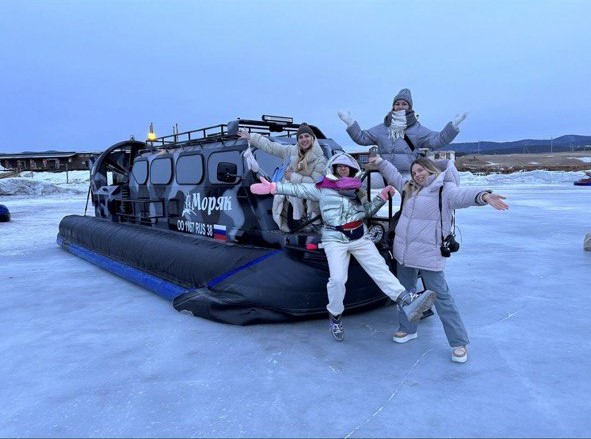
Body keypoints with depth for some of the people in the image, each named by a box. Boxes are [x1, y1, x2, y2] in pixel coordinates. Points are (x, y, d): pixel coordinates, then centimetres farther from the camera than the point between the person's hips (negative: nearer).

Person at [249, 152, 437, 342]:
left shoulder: (357, 190, 18)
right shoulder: (322, 188, 6)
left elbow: (368, 211, 19)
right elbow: (298, 189, 0)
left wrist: (382, 196, 5)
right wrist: (272, 187, -10)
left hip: (360, 237, 4)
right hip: (335, 239, -3)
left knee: (379, 268, -10)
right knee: (337, 278, -14)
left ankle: (406, 300, -21)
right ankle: (335, 316, 8)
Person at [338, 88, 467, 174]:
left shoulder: (417, 129, 14)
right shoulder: (382, 129, 19)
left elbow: (437, 140, 6)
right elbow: (361, 137, 19)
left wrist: (453, 126, -3)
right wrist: (350, 123, 10)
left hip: (409, 174, -2)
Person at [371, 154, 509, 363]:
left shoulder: (445, 189, -11)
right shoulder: (410, 189, 13)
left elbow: (462, 195, -31)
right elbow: (394, 176, 29)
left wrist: (483, 196, -52)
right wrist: (380, 161, 30)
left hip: (428, 254, -8)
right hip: (403, 252, 8)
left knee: (441, 297, -3)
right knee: (405, 291, 19)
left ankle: (459, 342, 8)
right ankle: (408, 329, 38)